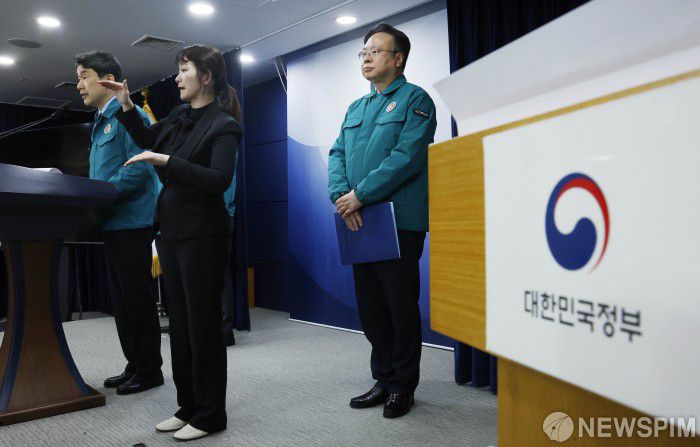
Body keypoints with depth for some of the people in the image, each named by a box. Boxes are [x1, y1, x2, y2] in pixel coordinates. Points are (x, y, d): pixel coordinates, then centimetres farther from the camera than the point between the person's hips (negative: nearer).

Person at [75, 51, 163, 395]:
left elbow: (139, 170, -19)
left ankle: (149, 370, 11)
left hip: (131, 222, -9)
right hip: (112, 224, 10)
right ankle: (134, 366, 24)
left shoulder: (129, 115, -10)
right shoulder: (101, 122, 19)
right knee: (121, 300, 13)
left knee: (137, 299, -2)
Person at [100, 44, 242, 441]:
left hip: (203, 235, -8)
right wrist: (126, 106, 17)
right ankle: (188, 406, 26)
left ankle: (210, 415, 13)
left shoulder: (223, 125, -10)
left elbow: (219, 180, -22)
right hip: (172, 230, 8)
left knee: (203, 324, -1)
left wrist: (167, 161, -24)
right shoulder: (180, 117, 12)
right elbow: (147, 138, 29)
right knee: (180, 322, 13)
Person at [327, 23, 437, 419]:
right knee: (370, 307, 12)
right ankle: (384, 379, 27)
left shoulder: (414, 99, -3)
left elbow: (408, 157, -16)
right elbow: (338, 154, 11)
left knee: (402, 308, 2)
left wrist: (360, 195, -17)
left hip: (399, 223, -7)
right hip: (361, 224, 7)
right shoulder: (355, 108, 19)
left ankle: (403, 386, 17)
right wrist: (341, 196, -8)